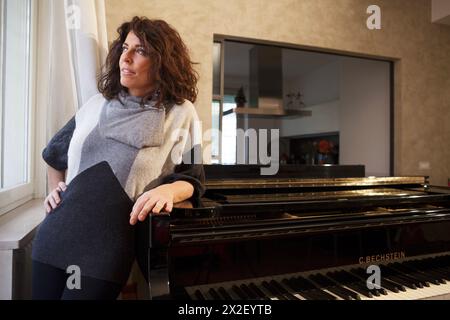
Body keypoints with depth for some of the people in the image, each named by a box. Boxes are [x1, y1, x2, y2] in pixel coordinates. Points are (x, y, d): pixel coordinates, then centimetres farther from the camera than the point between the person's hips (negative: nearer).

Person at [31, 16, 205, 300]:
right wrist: (54, 190, 14)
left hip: (110, 244, -4)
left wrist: (169, 190, -23)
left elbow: (193, 178, -3)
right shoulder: (98, 104, 10)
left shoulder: (181, 113, -3)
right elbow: (54, 152, 26)